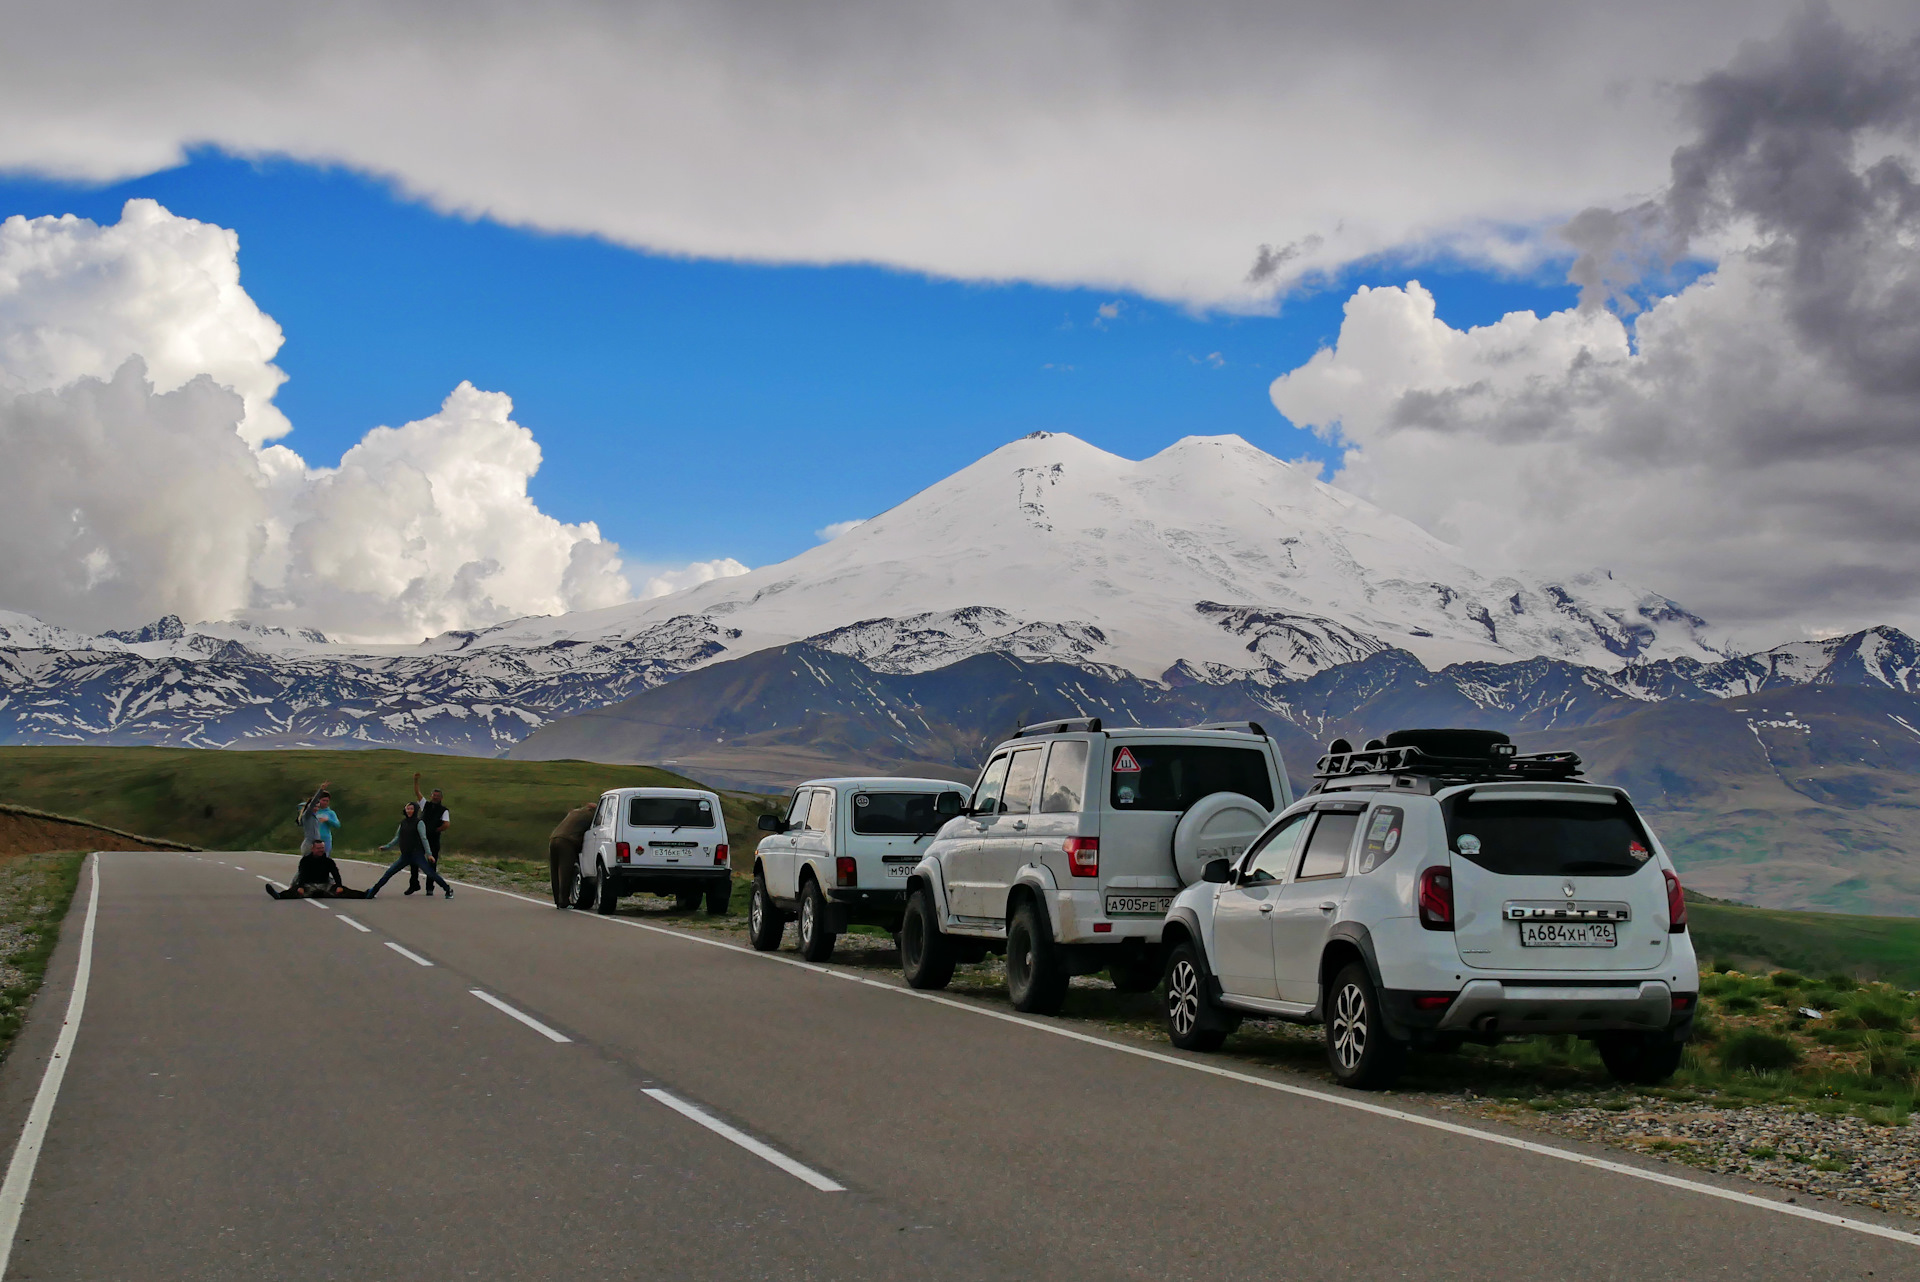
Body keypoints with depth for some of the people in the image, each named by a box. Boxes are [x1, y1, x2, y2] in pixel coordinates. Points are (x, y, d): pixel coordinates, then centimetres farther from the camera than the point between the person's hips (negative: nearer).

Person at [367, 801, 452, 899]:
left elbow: (424, 838, -10)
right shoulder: (403, 822, 12)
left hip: (417, 854, -6)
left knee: (430, 873, -14)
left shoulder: (419, 823, -5)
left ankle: (448, 890, -7)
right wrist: (387, 847, 15)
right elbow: (397, 838, 21)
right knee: (388, 873, 4)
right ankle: (374, 890, 13)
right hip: (405, 856, 6)